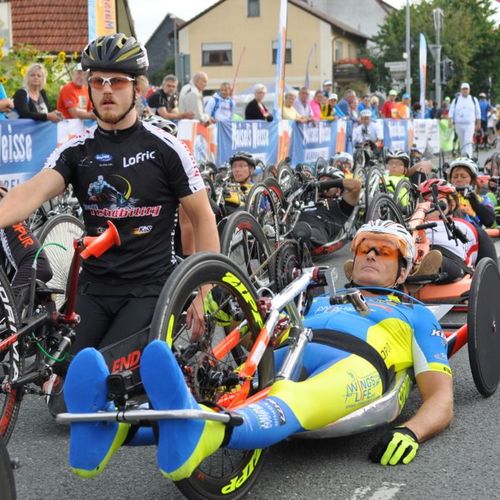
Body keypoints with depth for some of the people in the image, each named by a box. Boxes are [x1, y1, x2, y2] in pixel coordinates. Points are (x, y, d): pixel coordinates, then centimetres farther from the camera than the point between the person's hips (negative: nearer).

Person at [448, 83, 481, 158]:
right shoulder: (456, 100, 7)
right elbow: (451, 112, 2)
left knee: (468, 142, -15)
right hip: (459, 124, 2)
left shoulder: (474, 100, 8)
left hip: (470, 124, -2)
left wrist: (478, 124, 12)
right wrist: (450, 121, -12)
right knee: (461, 142, 8)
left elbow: (478, 112, 14)